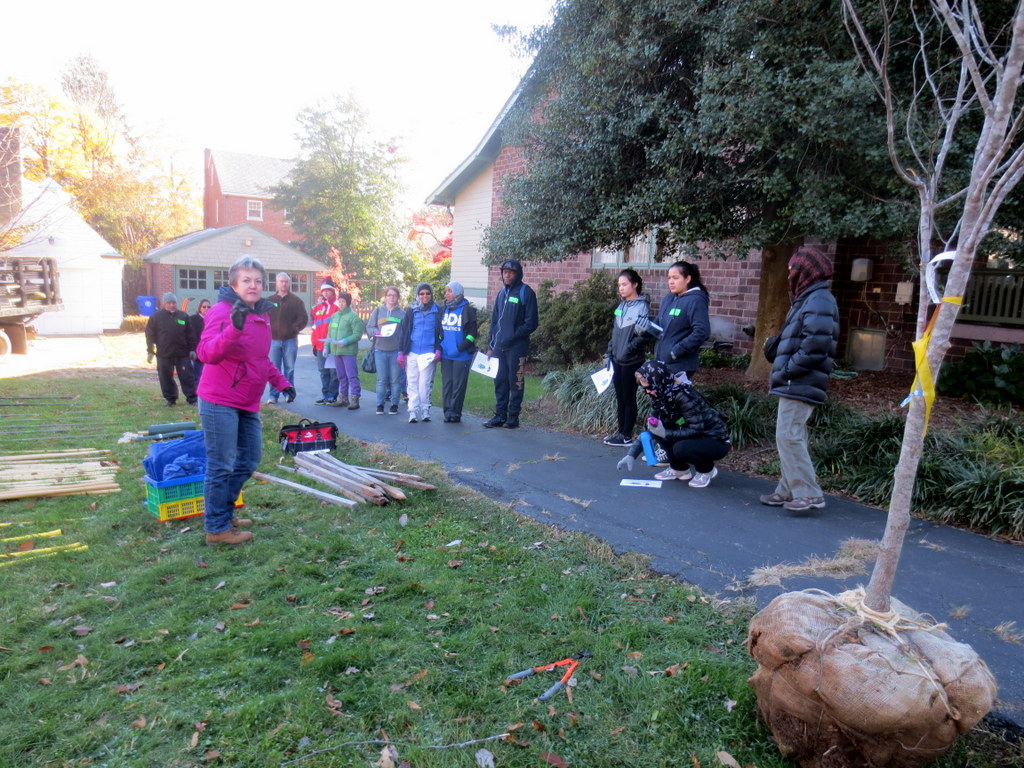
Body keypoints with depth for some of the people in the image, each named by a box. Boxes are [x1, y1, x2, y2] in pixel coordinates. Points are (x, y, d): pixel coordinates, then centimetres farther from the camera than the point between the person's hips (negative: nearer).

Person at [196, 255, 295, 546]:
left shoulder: (262, 313, 11)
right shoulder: (223, 311, -15)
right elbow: (207, 353, -29)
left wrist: (281, 381, 16)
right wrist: (234, 328, -43)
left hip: (248, 404, 9)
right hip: (220, 402, -9)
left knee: (249, 460, 17)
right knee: (221, 466, -3)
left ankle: (223, 513, 33)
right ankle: (216, 528, 10)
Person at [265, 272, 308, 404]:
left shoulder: (296, 301, 4)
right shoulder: (270, 301, 9)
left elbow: (304, 318, 0)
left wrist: (295, 328, -11)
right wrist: (268, 329, -3)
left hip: (290, 340, -1)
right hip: (274, 340, 1)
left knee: (289, 369, 6)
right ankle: (273, 395, 6)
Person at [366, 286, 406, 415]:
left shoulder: (402, 313, 4)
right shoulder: (378, 311, 7)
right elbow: (369, 327, 8)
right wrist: (376, 332, -14)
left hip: (396, 350, -1)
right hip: (380, 350, 1)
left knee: (395, 379, 5)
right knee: (381, 379, 4)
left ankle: (394, 404, 15)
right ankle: (380, 404, 12)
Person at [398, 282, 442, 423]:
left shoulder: (438, 311, 5)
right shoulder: (411, 311, 9)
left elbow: (441, 332, 7)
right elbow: (404, 332, 11)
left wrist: (438, 350, -4)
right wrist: (401, 352, 5)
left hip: (428, 354, -2)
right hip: (412, 353, 2)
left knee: (425, 384, -2)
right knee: (412, 383, 1)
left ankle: (425, 411, 10)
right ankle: (413, 412, 4)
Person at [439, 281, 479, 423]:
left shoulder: (467, 310, -5)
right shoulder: (444, 309, 12)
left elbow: (472, 333, -6)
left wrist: (461, 347, -16)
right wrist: (439, 347, 6)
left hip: (461, 355, -5)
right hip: (446, 354, 5)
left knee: (458, 384, 0)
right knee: (447, 383, 6)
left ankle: (455, 413, 7)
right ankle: (448, 411, 12)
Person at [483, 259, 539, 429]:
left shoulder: (526, 292, -5)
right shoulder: (502, 293, 15)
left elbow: (531, 323, -9)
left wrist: (513, 337, -16)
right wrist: (491, 345, 13)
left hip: (517, 347, -6)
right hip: (499, 347, 6)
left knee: (515, 382, 1)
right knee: (500, 381, 9)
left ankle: (513, 416, 9)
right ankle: (500, 415, 17)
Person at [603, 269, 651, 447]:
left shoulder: (642, 306, -11)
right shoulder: (621, 305, 12)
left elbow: (644, 335, -17)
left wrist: (629, 349, -21)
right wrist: (609, 352, 13)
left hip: (631, 361, -7)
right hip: (617, 359, 7)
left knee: (628, 398, 2)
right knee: (620, 398, 13)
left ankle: (627, 437, 11)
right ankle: (621, 432, 23)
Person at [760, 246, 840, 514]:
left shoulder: (818, 301, -14)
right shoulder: (808, 299, 18)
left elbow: (814, 347, -24)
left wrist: (785, 372, -17)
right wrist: (782, 372, 9)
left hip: (800, 386, -11)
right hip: (796, 384, 11)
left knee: (788, 437, -10)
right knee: (790, 437, 14)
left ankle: (809, 494, -4)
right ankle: (789, 490, 22)